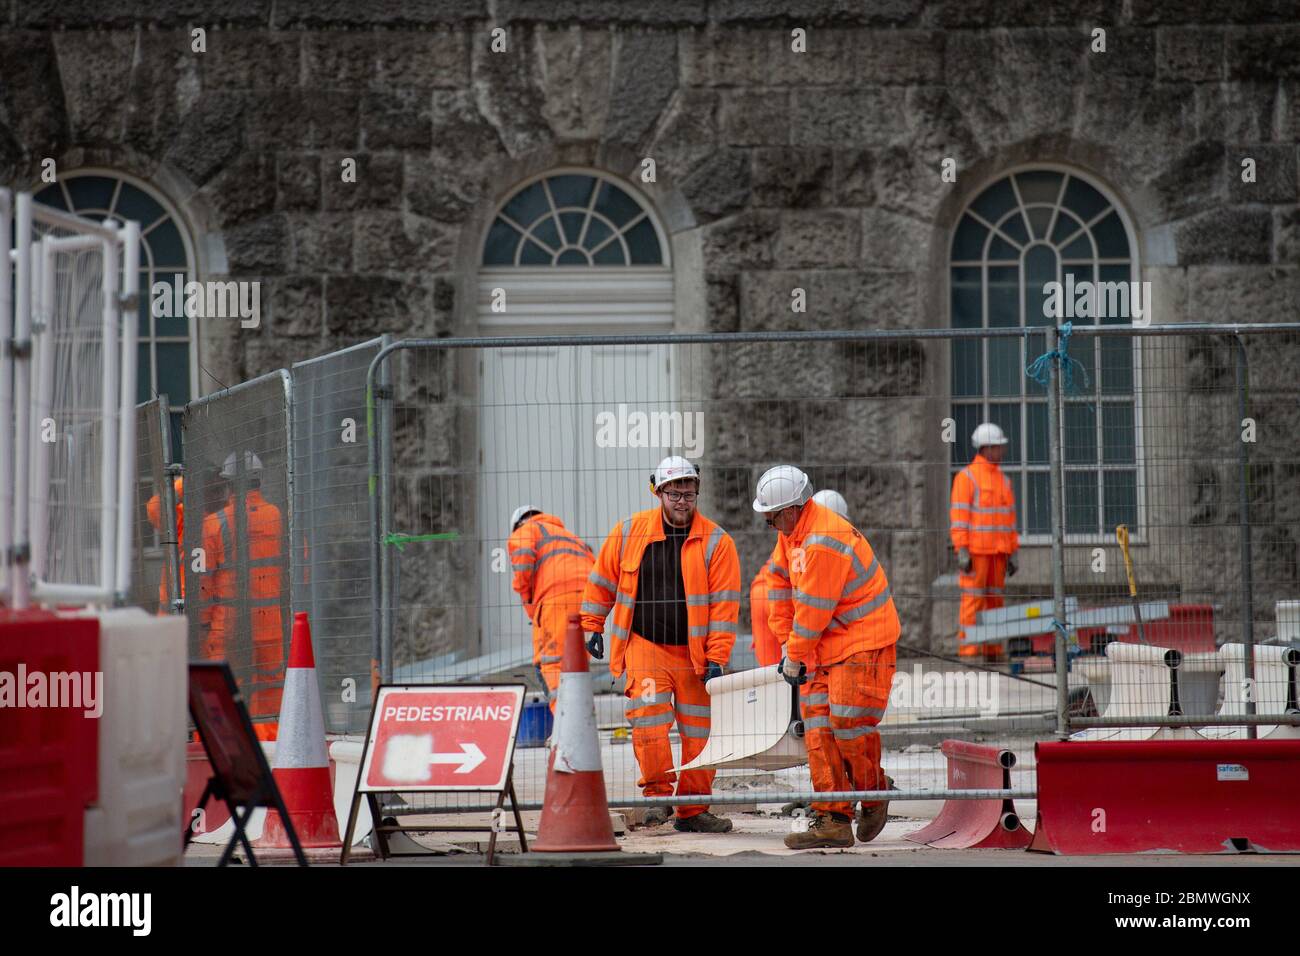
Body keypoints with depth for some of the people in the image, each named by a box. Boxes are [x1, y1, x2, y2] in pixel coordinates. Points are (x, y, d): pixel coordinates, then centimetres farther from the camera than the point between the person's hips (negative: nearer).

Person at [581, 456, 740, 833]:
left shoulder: (716, 542, -4)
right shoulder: (629, 532, 0)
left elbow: (724, 604, -7)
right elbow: (603, 581, 12)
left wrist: (716, 659, -11)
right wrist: (592, 627, 10)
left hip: (695, 651, 0)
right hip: (644, 644, 0)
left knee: (699, 729, 4)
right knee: (648, 715, -18)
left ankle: (693, 810, 14)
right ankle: (657, 794, -7)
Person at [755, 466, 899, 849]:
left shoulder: (823, 544, -25)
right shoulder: (791, 532, 6)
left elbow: (812, 611, -21)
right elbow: (781, 584, 15)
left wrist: (795, 658, -10)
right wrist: (787, 643, 13)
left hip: (864, 641, -9)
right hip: (825, 644, 9)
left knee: (847, 720, -11)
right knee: (818, 725, 1)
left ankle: (873, 795, 15)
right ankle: (832, 820, 0)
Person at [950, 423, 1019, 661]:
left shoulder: (1003, 480, 16)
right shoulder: (966, 477, -4)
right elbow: (958, 516, -9)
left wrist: (1012, 553, 14)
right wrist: (962, 550, -16)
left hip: (997, 551, 7)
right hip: (975, 550, -7)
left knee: (995, 599, 6)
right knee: (973, 600, -8)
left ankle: (993, 653, 10)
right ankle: (968, 652, -8)